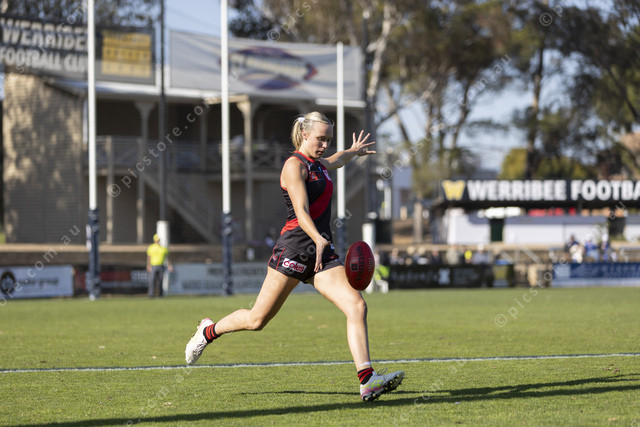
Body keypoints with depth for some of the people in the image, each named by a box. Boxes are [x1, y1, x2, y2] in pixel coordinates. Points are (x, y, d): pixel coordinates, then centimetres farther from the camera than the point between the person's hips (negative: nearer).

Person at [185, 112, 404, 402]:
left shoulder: (319, 166, 18)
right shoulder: (295, 164, -8)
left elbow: (334, 161, 46)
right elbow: (301, 210, -22)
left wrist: (354, 151, 64)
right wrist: (318, 240, -37)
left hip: (322, 251, 8)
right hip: (294, 246, -7)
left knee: (357, 306, -14)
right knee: (257, 319, 1)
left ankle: (367, 380, -22)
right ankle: (209, 331, 30)